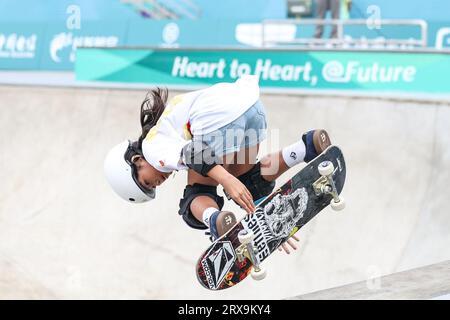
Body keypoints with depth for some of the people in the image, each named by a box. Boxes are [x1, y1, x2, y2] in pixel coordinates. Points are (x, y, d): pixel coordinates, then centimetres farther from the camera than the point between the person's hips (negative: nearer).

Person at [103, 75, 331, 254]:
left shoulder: (151, 146, 11)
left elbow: (189, 154, -11)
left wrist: (227, 180, -24)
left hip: (217, 119, -8)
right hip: (252, 105, 8)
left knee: (197, 196, 8)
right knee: (250, 183, 25)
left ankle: (216, 221, -26)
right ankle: (308, 147, 5)